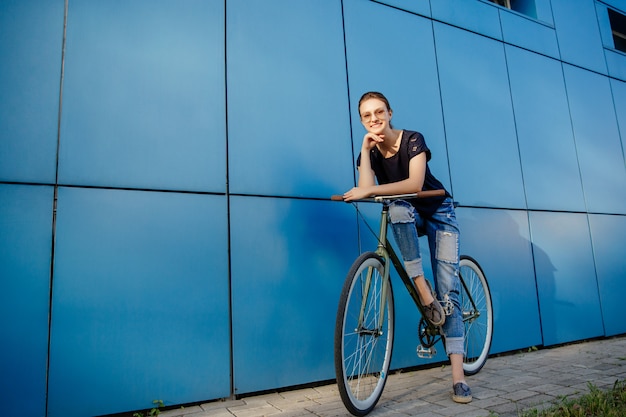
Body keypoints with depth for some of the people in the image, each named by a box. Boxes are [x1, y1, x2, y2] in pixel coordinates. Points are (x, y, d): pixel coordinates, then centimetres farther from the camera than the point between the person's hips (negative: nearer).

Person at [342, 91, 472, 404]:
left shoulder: (412, 140, -17)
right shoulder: (370, 151, -6)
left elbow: (415, 183, -33)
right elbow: (367, 189, -24)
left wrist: (371, 190, -41)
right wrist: (365, 149, -25)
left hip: (438, 212, -2)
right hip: (408, 217, 3)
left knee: (448, 287, -13)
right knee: (398, 207, -37)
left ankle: (458, 375, -12)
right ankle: (422, 287, -30)